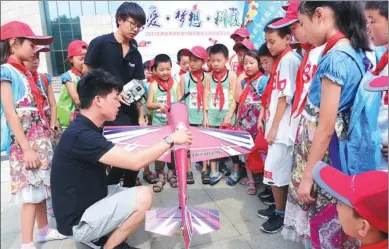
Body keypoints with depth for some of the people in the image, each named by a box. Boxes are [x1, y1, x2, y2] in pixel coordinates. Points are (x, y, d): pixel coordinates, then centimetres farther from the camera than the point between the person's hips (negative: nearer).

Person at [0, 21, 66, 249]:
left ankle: (44, 231, 29)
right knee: (31, 193, -4)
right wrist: (26, 149, -19)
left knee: (41, 188, 15)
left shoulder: (25, 72, 14)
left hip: (41, 139, 8)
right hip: (25, 144, -7)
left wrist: (47, 136, 15)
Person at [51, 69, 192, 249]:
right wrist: (170, 140, -20)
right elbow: (135, 162, -32)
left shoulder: (86, 128, 4)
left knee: (139, 193, 10)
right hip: (78, 221, -9)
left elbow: (121, 157, 9)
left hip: (88, 201, 9)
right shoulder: (81, 135, -28)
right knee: (144, 196, -19)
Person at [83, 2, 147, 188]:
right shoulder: (100, 44, -4)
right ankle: (109, 187, 12)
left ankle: (128, 191, 27)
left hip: (129, 110, 6)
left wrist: (140, 116, 3)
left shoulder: (135, 54, 10)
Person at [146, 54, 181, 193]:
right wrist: (159, 105, -24)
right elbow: (149, 104, -5)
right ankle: (160, 176, 19)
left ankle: (171, 173, 27)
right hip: (158, 123, -1)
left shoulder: (175, 84, 1)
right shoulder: (153, 85, -1)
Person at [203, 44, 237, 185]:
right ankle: (214, 172, 14)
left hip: (226, 115, -2)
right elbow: (206, 97, 4)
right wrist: (205, 116, 0)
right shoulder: (209, 77, 5)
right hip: (212, 115, 3)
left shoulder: (231, 76, -3)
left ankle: (222, 166, 23)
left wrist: (229, 116, -13)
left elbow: (234, 98, -6)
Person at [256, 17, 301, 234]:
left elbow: (285, 97, -18)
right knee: (276, 170, 17)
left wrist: (274, 127, -17)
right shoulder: (282, 59, 15)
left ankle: (281, 214, 14)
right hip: (277, 126, 9)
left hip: (282, 127, -9)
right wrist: (266, 120, 15)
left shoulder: (289, 59, -13)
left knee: (276, 170, -2)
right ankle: (279, 207, 31)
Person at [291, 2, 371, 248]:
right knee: (329, 219, 22)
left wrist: (307, 175, -16)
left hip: (323, 155, -9)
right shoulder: (355, 52, 7)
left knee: (324, 221, 10)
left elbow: (325, 127, -22)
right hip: (331, 152, 9)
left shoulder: (335, 57, -21)